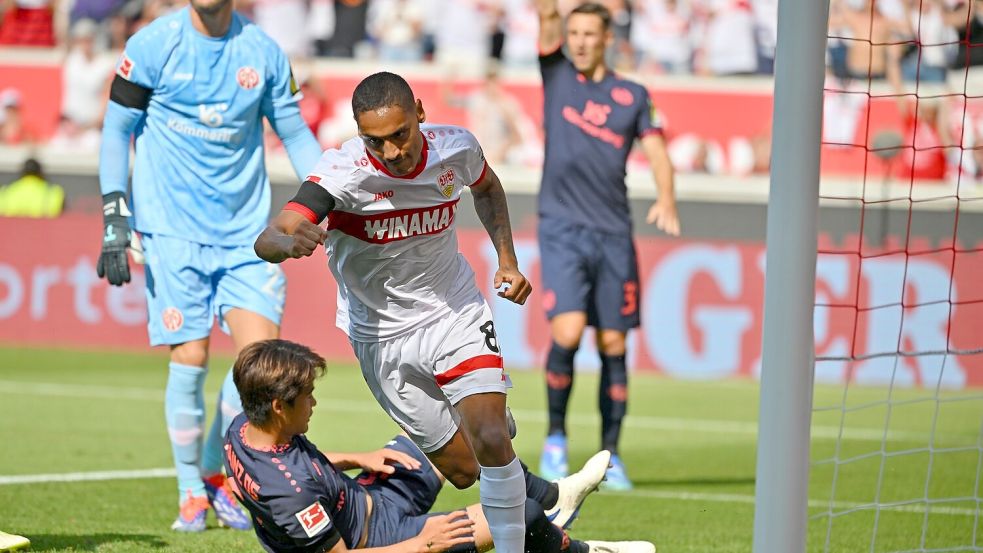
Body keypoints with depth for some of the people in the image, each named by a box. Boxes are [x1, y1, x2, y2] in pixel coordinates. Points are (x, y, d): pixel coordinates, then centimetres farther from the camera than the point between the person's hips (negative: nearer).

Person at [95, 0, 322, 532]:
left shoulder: (263, 52, 3)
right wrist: (114, 220, -4)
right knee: (189, 360, -5)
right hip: (172, 232, -2)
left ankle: (216, 472, 13)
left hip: (246, 228, 2)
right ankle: (191, 493, 13)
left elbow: (296, 134, 13)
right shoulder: (153, 45, -4)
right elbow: (116, 130, 2)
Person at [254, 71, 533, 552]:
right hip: (382, 336, -1)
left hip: (454, 312, 1)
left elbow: (487, 188, 13)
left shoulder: (456, 148, -14)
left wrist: (506, 258, 2)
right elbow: (265, 241, -39)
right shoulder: (343, 172, -26)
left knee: (491, 440, -20)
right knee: (462, 470, 5)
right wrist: (289, 242, -63)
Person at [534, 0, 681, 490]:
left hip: (613, 234, 2)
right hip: (562, 229, -2)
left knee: (613, 345, 1)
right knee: (568, 332, -17)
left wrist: (666, 199, -14)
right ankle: (555, 437, 2)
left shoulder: (632, 95, 11)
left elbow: (656, 152, 4)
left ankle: (610, 458, 10)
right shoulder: (557, 75, 9)